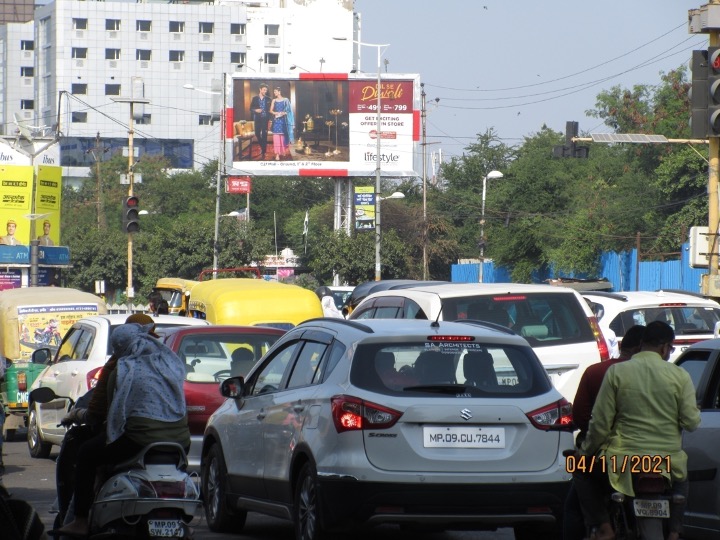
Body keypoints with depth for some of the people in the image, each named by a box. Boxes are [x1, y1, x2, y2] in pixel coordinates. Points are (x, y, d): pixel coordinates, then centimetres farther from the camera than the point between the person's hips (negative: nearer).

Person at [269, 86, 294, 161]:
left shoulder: (285, 100, 3)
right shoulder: (274, 100, 9)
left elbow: (289, 110, 3)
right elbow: (271, 110, 5)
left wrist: (284, 113, -16)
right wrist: (276, 113, -15)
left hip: (283, 120, -1)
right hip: (276, 120, 1)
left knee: (284, 137, 2)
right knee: (276, 137, -7)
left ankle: (284, 152, 16)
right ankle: (277, 154, -9)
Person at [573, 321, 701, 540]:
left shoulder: (617, 372, -5)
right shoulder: (680, 376, -3)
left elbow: (600, 423, -5)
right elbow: (691, 422, -3)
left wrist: (586, 452, 11)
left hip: (624, 461, -2)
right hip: (669, 462, 2)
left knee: (582, 473, 24)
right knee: (681, 481, 38)